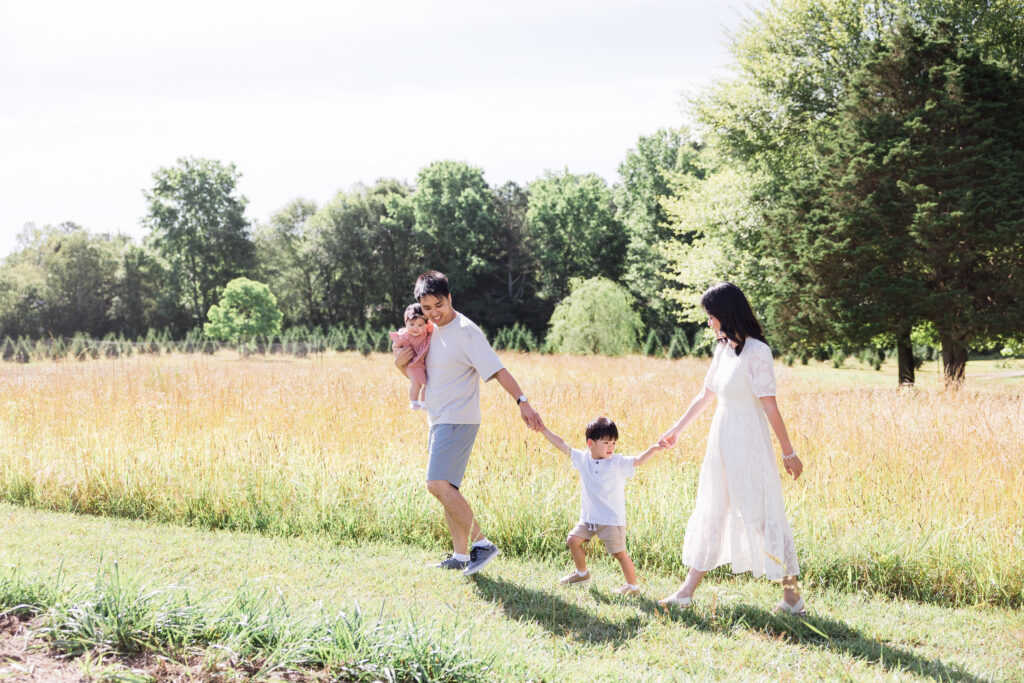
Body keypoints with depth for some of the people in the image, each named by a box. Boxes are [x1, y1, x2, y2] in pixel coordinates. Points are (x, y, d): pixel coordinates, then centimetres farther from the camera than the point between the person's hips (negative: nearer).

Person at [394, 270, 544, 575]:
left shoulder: (466, 332, -14)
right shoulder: (430, 330, 12)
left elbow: (497, 370, -21)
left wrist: (522, 401, -34)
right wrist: (401, 364, 0)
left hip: (459, 420, -9)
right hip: (438, 421, 9)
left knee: (438, 484, -19)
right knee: (446, 489, 11)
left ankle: (481, 544, -14)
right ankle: (460, 555, 18)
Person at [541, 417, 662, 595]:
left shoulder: (618, 463, -9)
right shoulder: (583, 458, 1)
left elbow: (638, 460, -21)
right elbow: (562, 445, 4)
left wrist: (653, 448, -38)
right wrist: (543, 429, 4)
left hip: (612, 519, -5)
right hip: (588, 517, 5)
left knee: (620, 552, -4)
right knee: (573, 540, 8)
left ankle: (633, 586, 9)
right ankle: (582, 574, 30)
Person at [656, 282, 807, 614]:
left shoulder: (756, 352, -16)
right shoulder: (723, 349, 8)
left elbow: (770, 406, -16)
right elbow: (705, 396, 19)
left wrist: (788, 452, -13)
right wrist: (676, 429, 26)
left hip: (749, 448, -8)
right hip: (721, 444, 8)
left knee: (763, 516, -2)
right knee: (710, 513, 12)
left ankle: (791, 593, 8)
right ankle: (687, 592, 19)